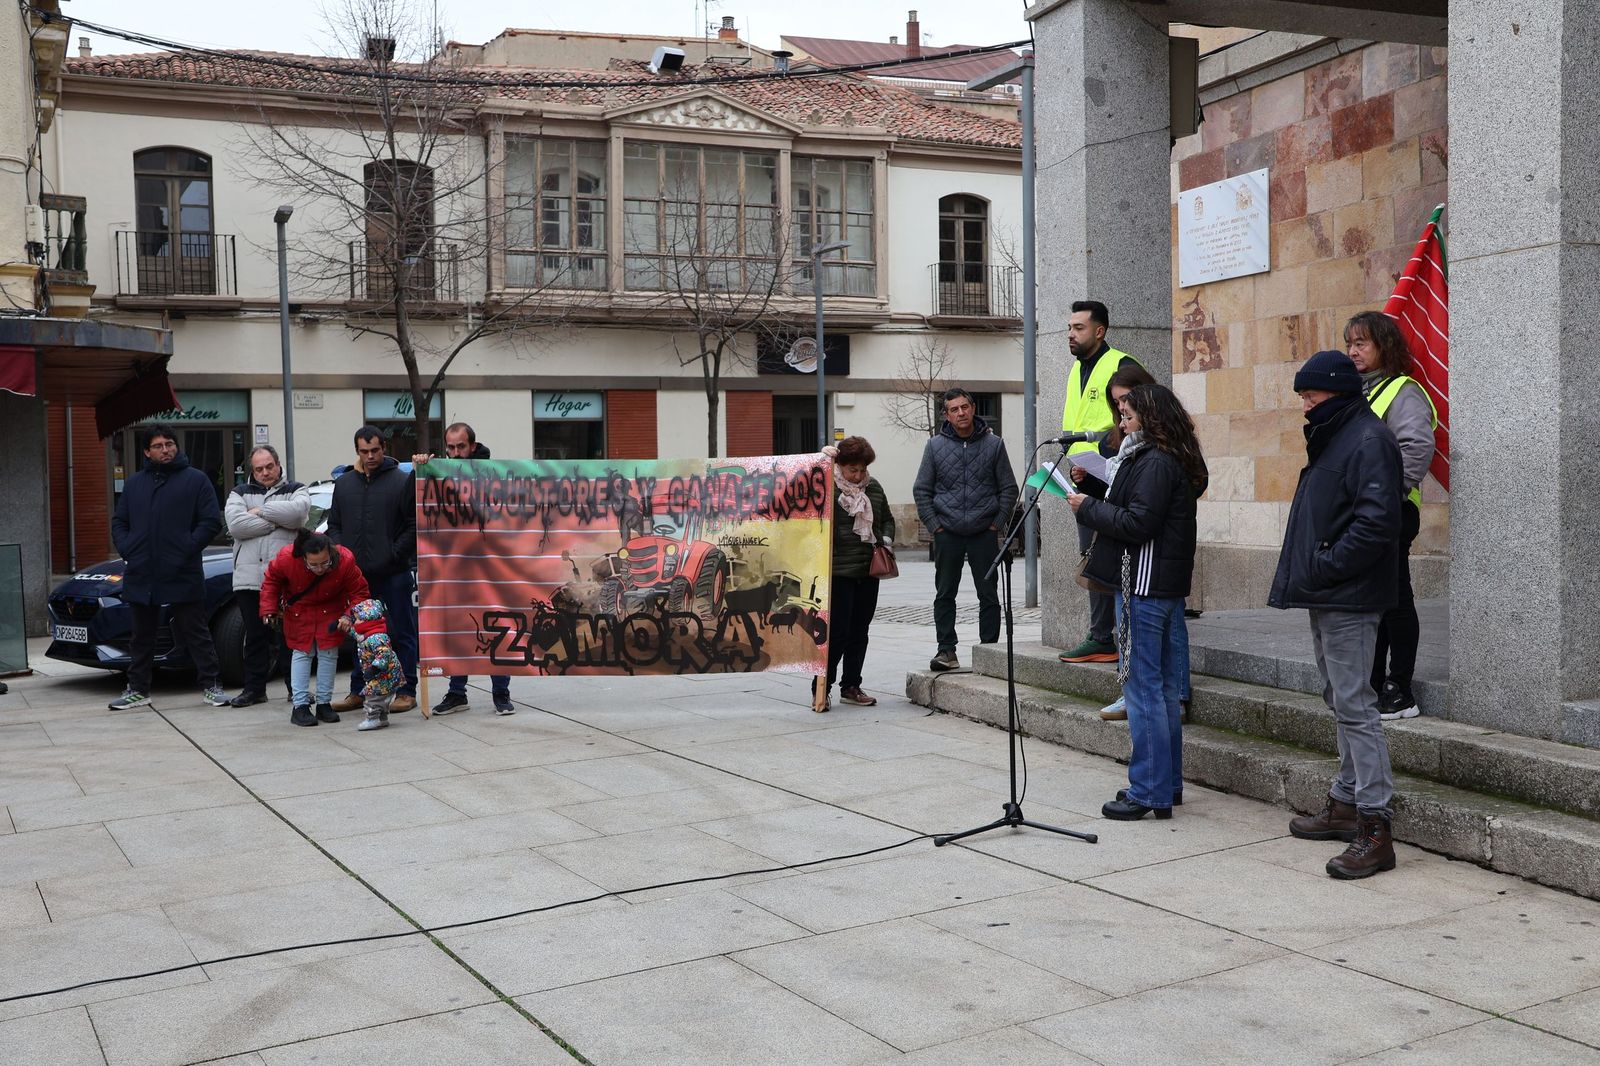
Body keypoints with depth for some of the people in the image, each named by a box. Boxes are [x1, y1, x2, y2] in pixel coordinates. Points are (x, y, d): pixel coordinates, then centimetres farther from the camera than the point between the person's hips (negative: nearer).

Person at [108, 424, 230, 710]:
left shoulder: (196, 480, 0)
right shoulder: (134, 484, 15)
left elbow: (212, 522, -5)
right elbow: (119, 523, 18)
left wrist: (187, 550, -14)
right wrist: (127, 549, 1)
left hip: (183, 576, -5)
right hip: (141, 577, 5)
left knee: (196, 633, 0)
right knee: (142, 636, 13)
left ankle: (209, 686, 7)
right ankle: (138, 690, 21)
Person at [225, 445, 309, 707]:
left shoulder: (296, 490, 12)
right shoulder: (240, 493, 16)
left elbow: (297, 511, -12)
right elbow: (235, 524, -4)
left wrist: (259, 511, -4)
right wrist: (276, 521, -5)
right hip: (249, 578, 2)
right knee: (255, 636, 7)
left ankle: (296, 689, 10)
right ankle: (254, 688, 15)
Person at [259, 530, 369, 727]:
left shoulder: (345, 561, -33)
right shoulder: (287, 558, -32)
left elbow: (359, 592, -17)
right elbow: (271, 579, -9)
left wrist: (349, 616, -32)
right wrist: (269, 610, -13)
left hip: (330, 611, 1)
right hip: (299, 611, 0)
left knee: (329, 653, 0)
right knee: (302, 653, -4)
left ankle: (324, 704, 10)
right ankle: (300, 706, -2)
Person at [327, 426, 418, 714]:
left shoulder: (401, 481, -3)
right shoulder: (344, 483, 12)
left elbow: (414, 525, -6)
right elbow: (333, 524, 18)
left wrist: (395, 555, -13)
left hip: (394, 574, -4)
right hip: (357, 573, 5)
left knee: (403, 633, 2)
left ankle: (406, 691, 7)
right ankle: (358, 690, 19)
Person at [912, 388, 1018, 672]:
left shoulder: (993, 444, 2)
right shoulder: (935, 446, 3)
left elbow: (1009, 488, 6)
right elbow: (921, 490, 6)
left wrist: (997, 523, -2)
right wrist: (934, 525, -2)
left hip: (984, 534, 0)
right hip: (947, 533, 1)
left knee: (989, 596, 4)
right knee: (945, 595, 3)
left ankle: (989, 649, 13)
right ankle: (946, 650, 9)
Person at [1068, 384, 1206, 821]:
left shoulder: (1155, 463, -15)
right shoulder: (1175, 460, 16)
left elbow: (1137, 524, -22)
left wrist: (1088, 508, -11)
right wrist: (1095, 501, 4)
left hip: (1144, 587, -10)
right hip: (1169, 585, 10)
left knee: (1143, 687, -5)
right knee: (1165, 688, 15)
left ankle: (1149, 792, -1)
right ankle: (1168, 784, 23)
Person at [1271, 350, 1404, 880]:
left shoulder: (1369, 440, -15)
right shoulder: (1332, 436, 18)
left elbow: (1378, 520, -24)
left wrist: (1324, 567, -20)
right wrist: (1304, 573, 12)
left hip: (1349, 599, -11)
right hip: (1326, 597, 11)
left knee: (1354, 706, -10)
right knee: (1341, 701, 17)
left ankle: (1374, 828, -8)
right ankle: (1346, 805, 28)